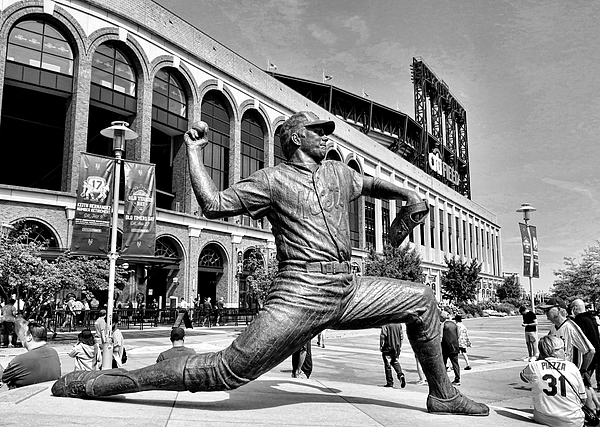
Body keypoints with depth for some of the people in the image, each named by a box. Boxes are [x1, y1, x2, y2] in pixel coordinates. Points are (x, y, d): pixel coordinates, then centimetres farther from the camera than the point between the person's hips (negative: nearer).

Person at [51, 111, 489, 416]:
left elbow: (371, 183, 39)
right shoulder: (274, 179, -1)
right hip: (301, 292, -7)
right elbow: (214, 204, -9)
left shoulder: (338, 171, 18)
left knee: (421, 298, 10)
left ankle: (441, 394, 25)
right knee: (228, 371, -13)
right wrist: (194, 151, -6)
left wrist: (409, 196, 23)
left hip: (348, 289, 7)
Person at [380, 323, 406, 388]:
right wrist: (399, 346, 17)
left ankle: (390, 382, 8)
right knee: (395, 362, 21)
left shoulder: (385, 324, -16)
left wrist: (381, 346, -7)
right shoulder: (399, 324, 3)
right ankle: (401, 375, -2)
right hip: (397, 347, 5)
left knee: (387, 364, 4)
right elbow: (401, 336, 8)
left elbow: (383, 335, -17)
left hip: (388, 347, -5)